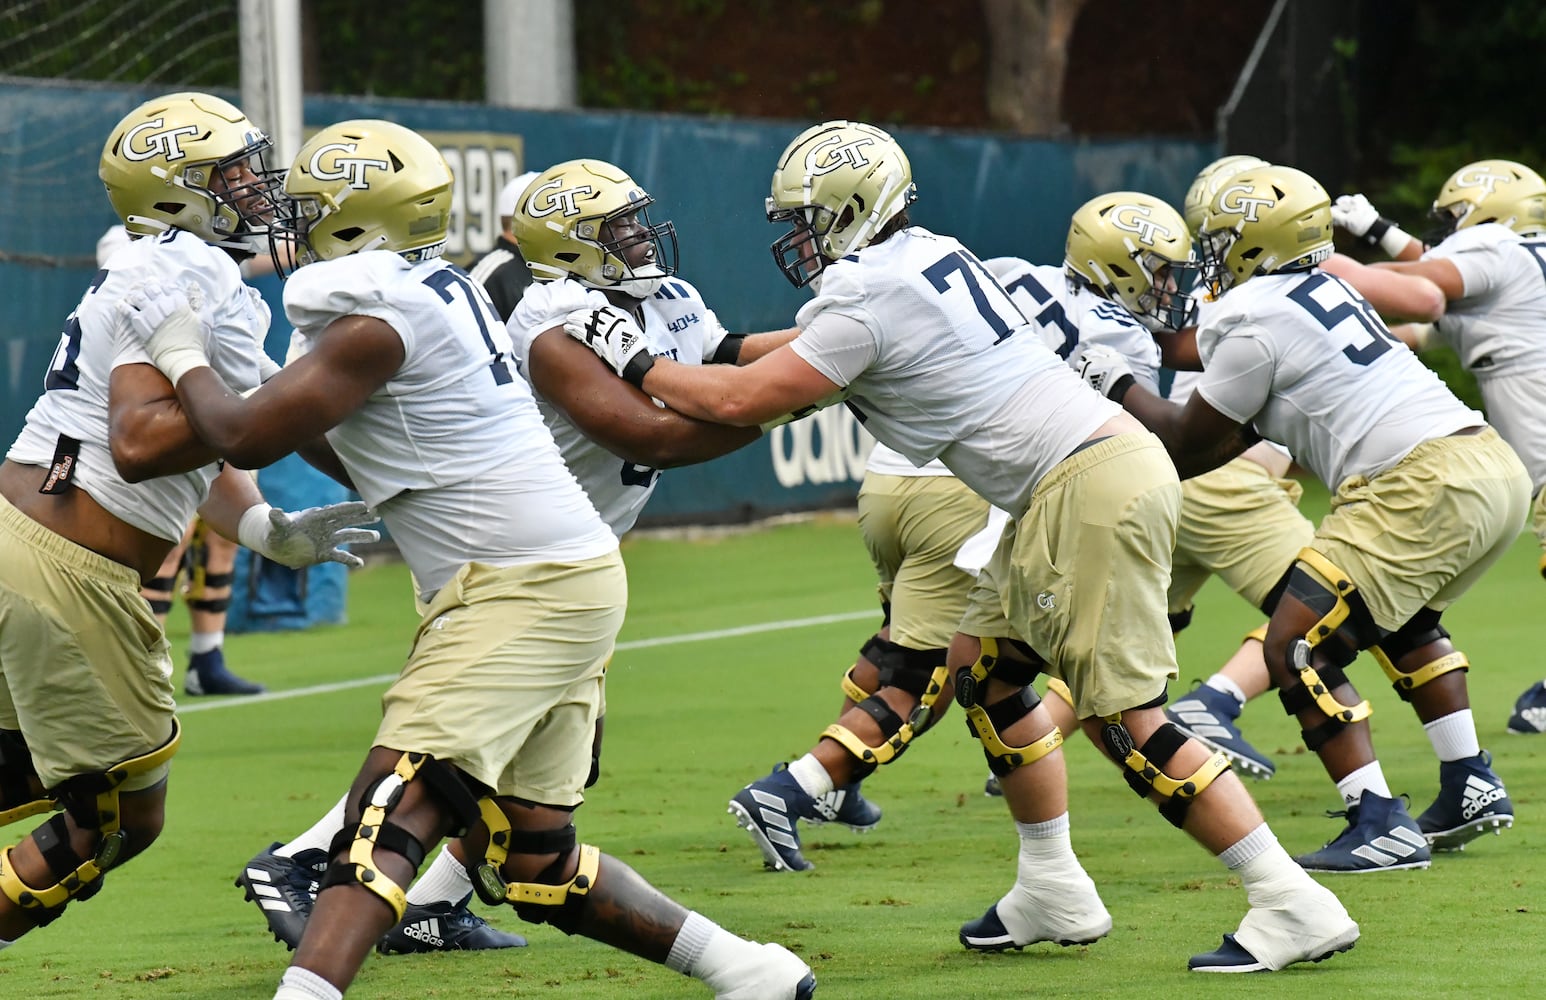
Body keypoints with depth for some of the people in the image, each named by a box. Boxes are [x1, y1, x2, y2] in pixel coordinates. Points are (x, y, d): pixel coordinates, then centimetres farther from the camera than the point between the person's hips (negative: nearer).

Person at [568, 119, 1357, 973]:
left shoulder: (868, 296, -13)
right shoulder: (921, 257, 16)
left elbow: (742, 402, -10)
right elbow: (812, 353, 33)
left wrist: (635, 364, 3)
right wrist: (708, 355, 29)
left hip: (1092, 488, -10)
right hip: (1084, 478, 10)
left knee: (1123, 717, -10)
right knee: (982, 669, 17)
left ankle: (1294, 904, -11)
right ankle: (1053, 893, 22)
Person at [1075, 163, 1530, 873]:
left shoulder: (1254, 318, -4)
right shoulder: (1326, 288, 21)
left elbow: (1192, 447, 6)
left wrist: (1117, 389, 18)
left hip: (1421, 488, -9)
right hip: (1499, 467, 9)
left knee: (1296, 650, -4)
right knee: (1399, 622, 34)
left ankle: (1380, 827, -10)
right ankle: (1471, 788, 30)